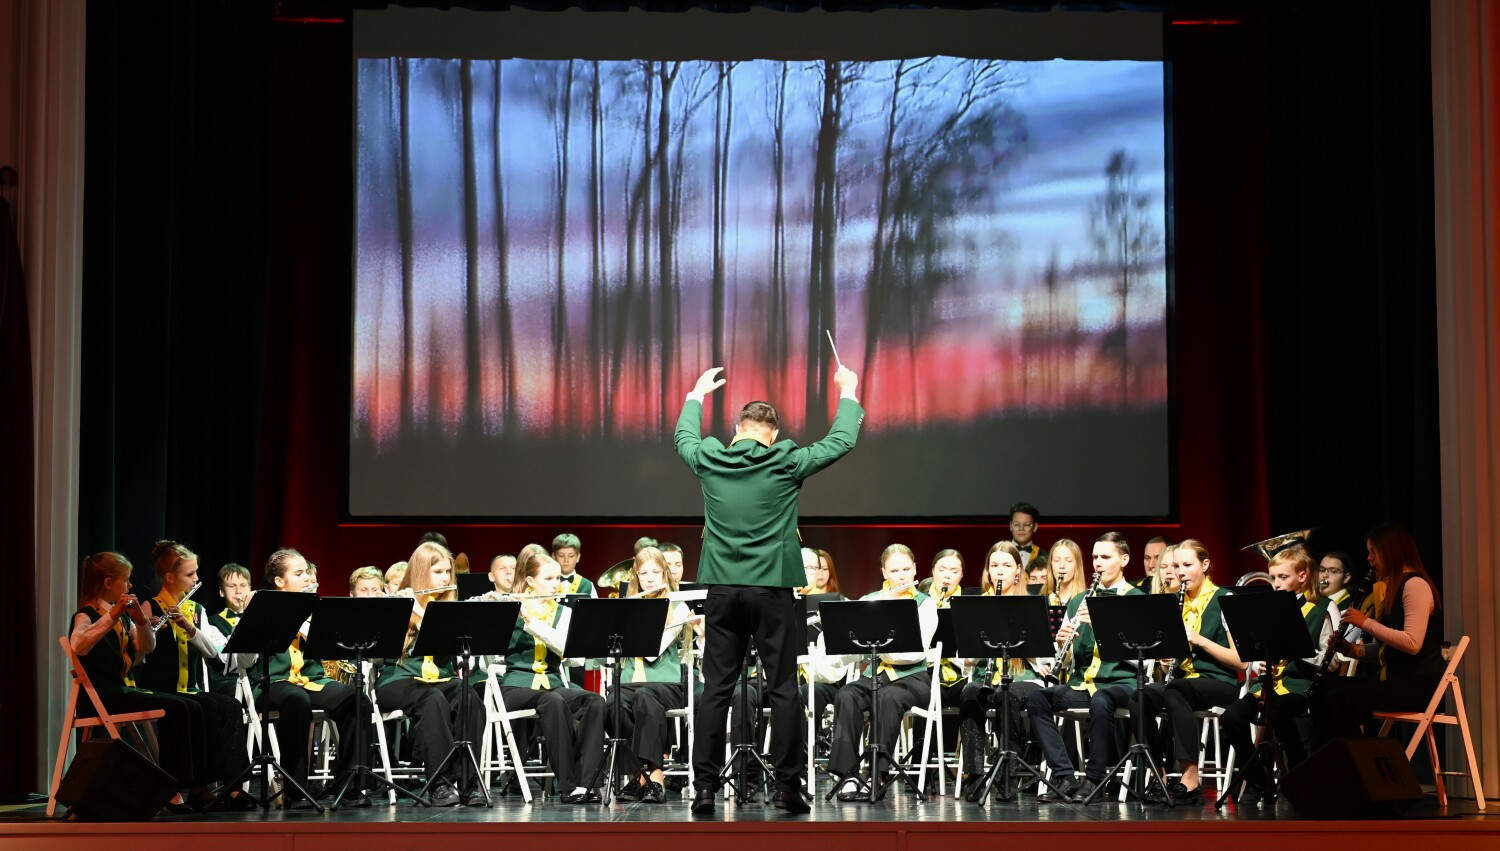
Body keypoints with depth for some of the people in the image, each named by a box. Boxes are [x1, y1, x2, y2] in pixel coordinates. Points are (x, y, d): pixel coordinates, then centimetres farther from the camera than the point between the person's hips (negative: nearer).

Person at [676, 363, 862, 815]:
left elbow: (683, 436, 24)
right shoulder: (785, 463, -7)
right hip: (771, 588, -3)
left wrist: (697, 394, 40)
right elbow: (841, 441, 3)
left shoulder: (709, 460, 1)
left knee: (716, 689, 5)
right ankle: (788, 786, 4)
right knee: (783, 689, 3)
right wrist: (848, 393, 19)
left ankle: (705, 786, 3)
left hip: (723, 588, 3)